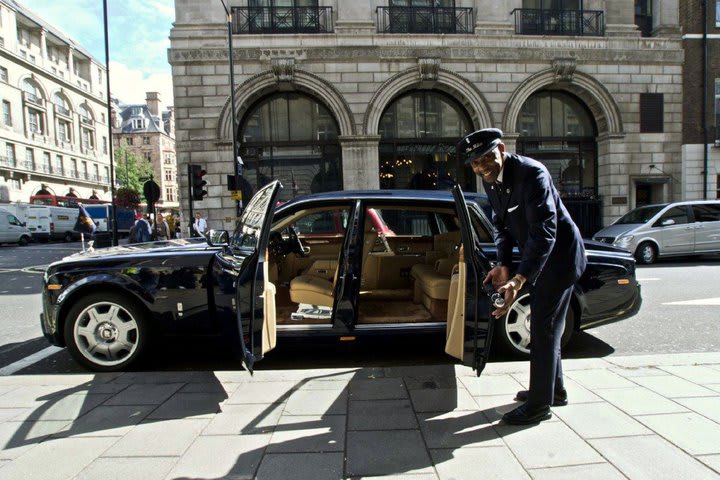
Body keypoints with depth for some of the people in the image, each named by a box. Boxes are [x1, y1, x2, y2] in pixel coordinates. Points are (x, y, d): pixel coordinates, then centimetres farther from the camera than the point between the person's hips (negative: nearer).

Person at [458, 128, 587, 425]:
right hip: (537, 255, 9)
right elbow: (501, 224, 5)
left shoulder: (531, 173, -29)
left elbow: (544, 232, -37)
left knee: (543, 328, -4)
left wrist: (519, 280, -45)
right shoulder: (490, 179, -3)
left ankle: (540, 404, 9)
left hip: (559, 254, -9)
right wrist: (503, 264, -9)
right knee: (544, 325, 19)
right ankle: (554, 389, 36)